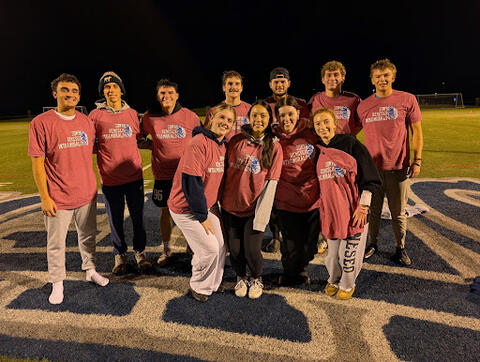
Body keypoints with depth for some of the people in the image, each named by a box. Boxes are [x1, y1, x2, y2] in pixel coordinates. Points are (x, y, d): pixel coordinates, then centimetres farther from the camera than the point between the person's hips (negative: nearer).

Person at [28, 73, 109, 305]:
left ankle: (90, 271, 36)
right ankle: (57, 283, 24)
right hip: (58, 199, -4)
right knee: (56, 243, 8)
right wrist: (44, 197, -12)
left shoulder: (86, 121, 5)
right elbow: (37, 163, -9)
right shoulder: (41, 123, -9)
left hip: (86, 194, 5)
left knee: (88, 236, 18)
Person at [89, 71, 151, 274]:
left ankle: (140, 252, 27)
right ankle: (119, 255, 26)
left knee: (137, 217, 9)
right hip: (110, 177, -1)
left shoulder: (132, 113, 7)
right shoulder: (96, 115, 1)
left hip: (134, 175, 1)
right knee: (115, 219, 8)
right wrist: (101, 148, -11)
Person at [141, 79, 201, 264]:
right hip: (162, 174, 1)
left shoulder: (190, 117, -4)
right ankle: (166, 250, 29)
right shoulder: (149, 117, -2)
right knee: (165, 211, 12)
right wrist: (154, 145, -1)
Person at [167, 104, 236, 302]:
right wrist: (202, 216, -19)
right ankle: (199, 287, 22)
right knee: (210, 249, -4)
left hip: (208, 206, 8)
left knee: (220, 246, 11)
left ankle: (213, 284, 34)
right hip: (186, 209, -8)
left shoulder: (222, 146, 5)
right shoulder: (198, 143, -23)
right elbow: (190, 182, -25)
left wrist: (213, 205, 12)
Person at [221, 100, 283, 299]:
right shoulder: (237, 140, 0)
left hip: (254, 208, -2)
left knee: (251, 250, -2)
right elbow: (225, 169, 7)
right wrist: (219, 199, 6)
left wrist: (262, 214, -13)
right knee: (234, 248, 9)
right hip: (230, 206, 2)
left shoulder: (274, 146, -4)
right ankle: (241, 278, 39)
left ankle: (256, 279, 30)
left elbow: (271, 182, -8)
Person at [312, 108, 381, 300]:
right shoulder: (317, 151, 8)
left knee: (349, 251, 5)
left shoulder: (350, 143, -6)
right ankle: (333, 280, 38)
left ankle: (347, 284, 30)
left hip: (352, 210, -3)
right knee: (332, 252, 13)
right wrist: (321, 208, 15)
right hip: (330, 210, 4)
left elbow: (370, 177, -7)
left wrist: (363, 206, -11)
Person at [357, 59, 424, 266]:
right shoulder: (364, 106, 5)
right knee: (372, 211, 10)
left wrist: (417, 160, -3)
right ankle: (372, 244, 27)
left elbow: (416, 132, 3)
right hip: (372, 167, 2)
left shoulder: (407, 100, 0)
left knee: (398, 213, 8)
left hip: (398, 167, -1)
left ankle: (400, 249, 24)